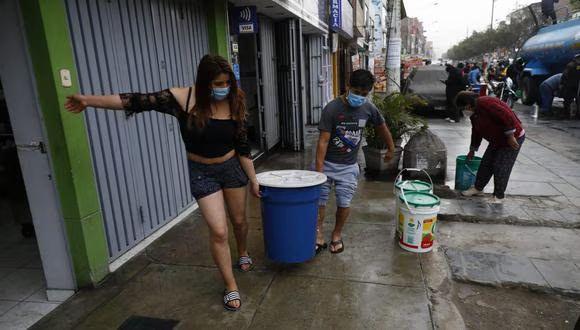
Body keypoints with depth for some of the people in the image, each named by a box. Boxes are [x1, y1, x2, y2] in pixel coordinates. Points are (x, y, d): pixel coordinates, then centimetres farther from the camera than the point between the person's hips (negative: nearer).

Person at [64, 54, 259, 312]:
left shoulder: (234, 104, -11)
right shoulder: (182, 98, -17)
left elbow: (242, 147, -6)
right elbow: (139, 101, -17)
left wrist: (253, 180, -3)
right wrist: (89, 100, -15)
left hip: (231, 168, 2)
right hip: (201, 173, -2)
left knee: (239, 220, 18)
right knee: (218, 231, -4)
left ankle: (243, 254, 51)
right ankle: (231, 287, 15)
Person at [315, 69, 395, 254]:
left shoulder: (368, 109, -6)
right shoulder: (332, 108, -18)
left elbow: (382, 128, 14)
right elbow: (323, 141, -20)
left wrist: (391, 149, 24)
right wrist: (318, 171, -24)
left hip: (348, 166, 3)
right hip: (327, 163, -2)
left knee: (344, 202, 4)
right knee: (319, 200, 1)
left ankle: (337, 235, 28)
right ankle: (318, 237, 17)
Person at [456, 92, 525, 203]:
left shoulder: (485, 103, -24)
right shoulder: (475, 113, 8)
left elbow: (507, 116, -30)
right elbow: (476, 132, 19)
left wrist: (511, 136, -26)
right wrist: (472, 150, 26)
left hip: (513, 138, -9)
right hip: (497, 140, 9)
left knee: (501, 167, -4)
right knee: (486, 163, 11)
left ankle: (499, 196, 9)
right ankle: (478, 188, 26)